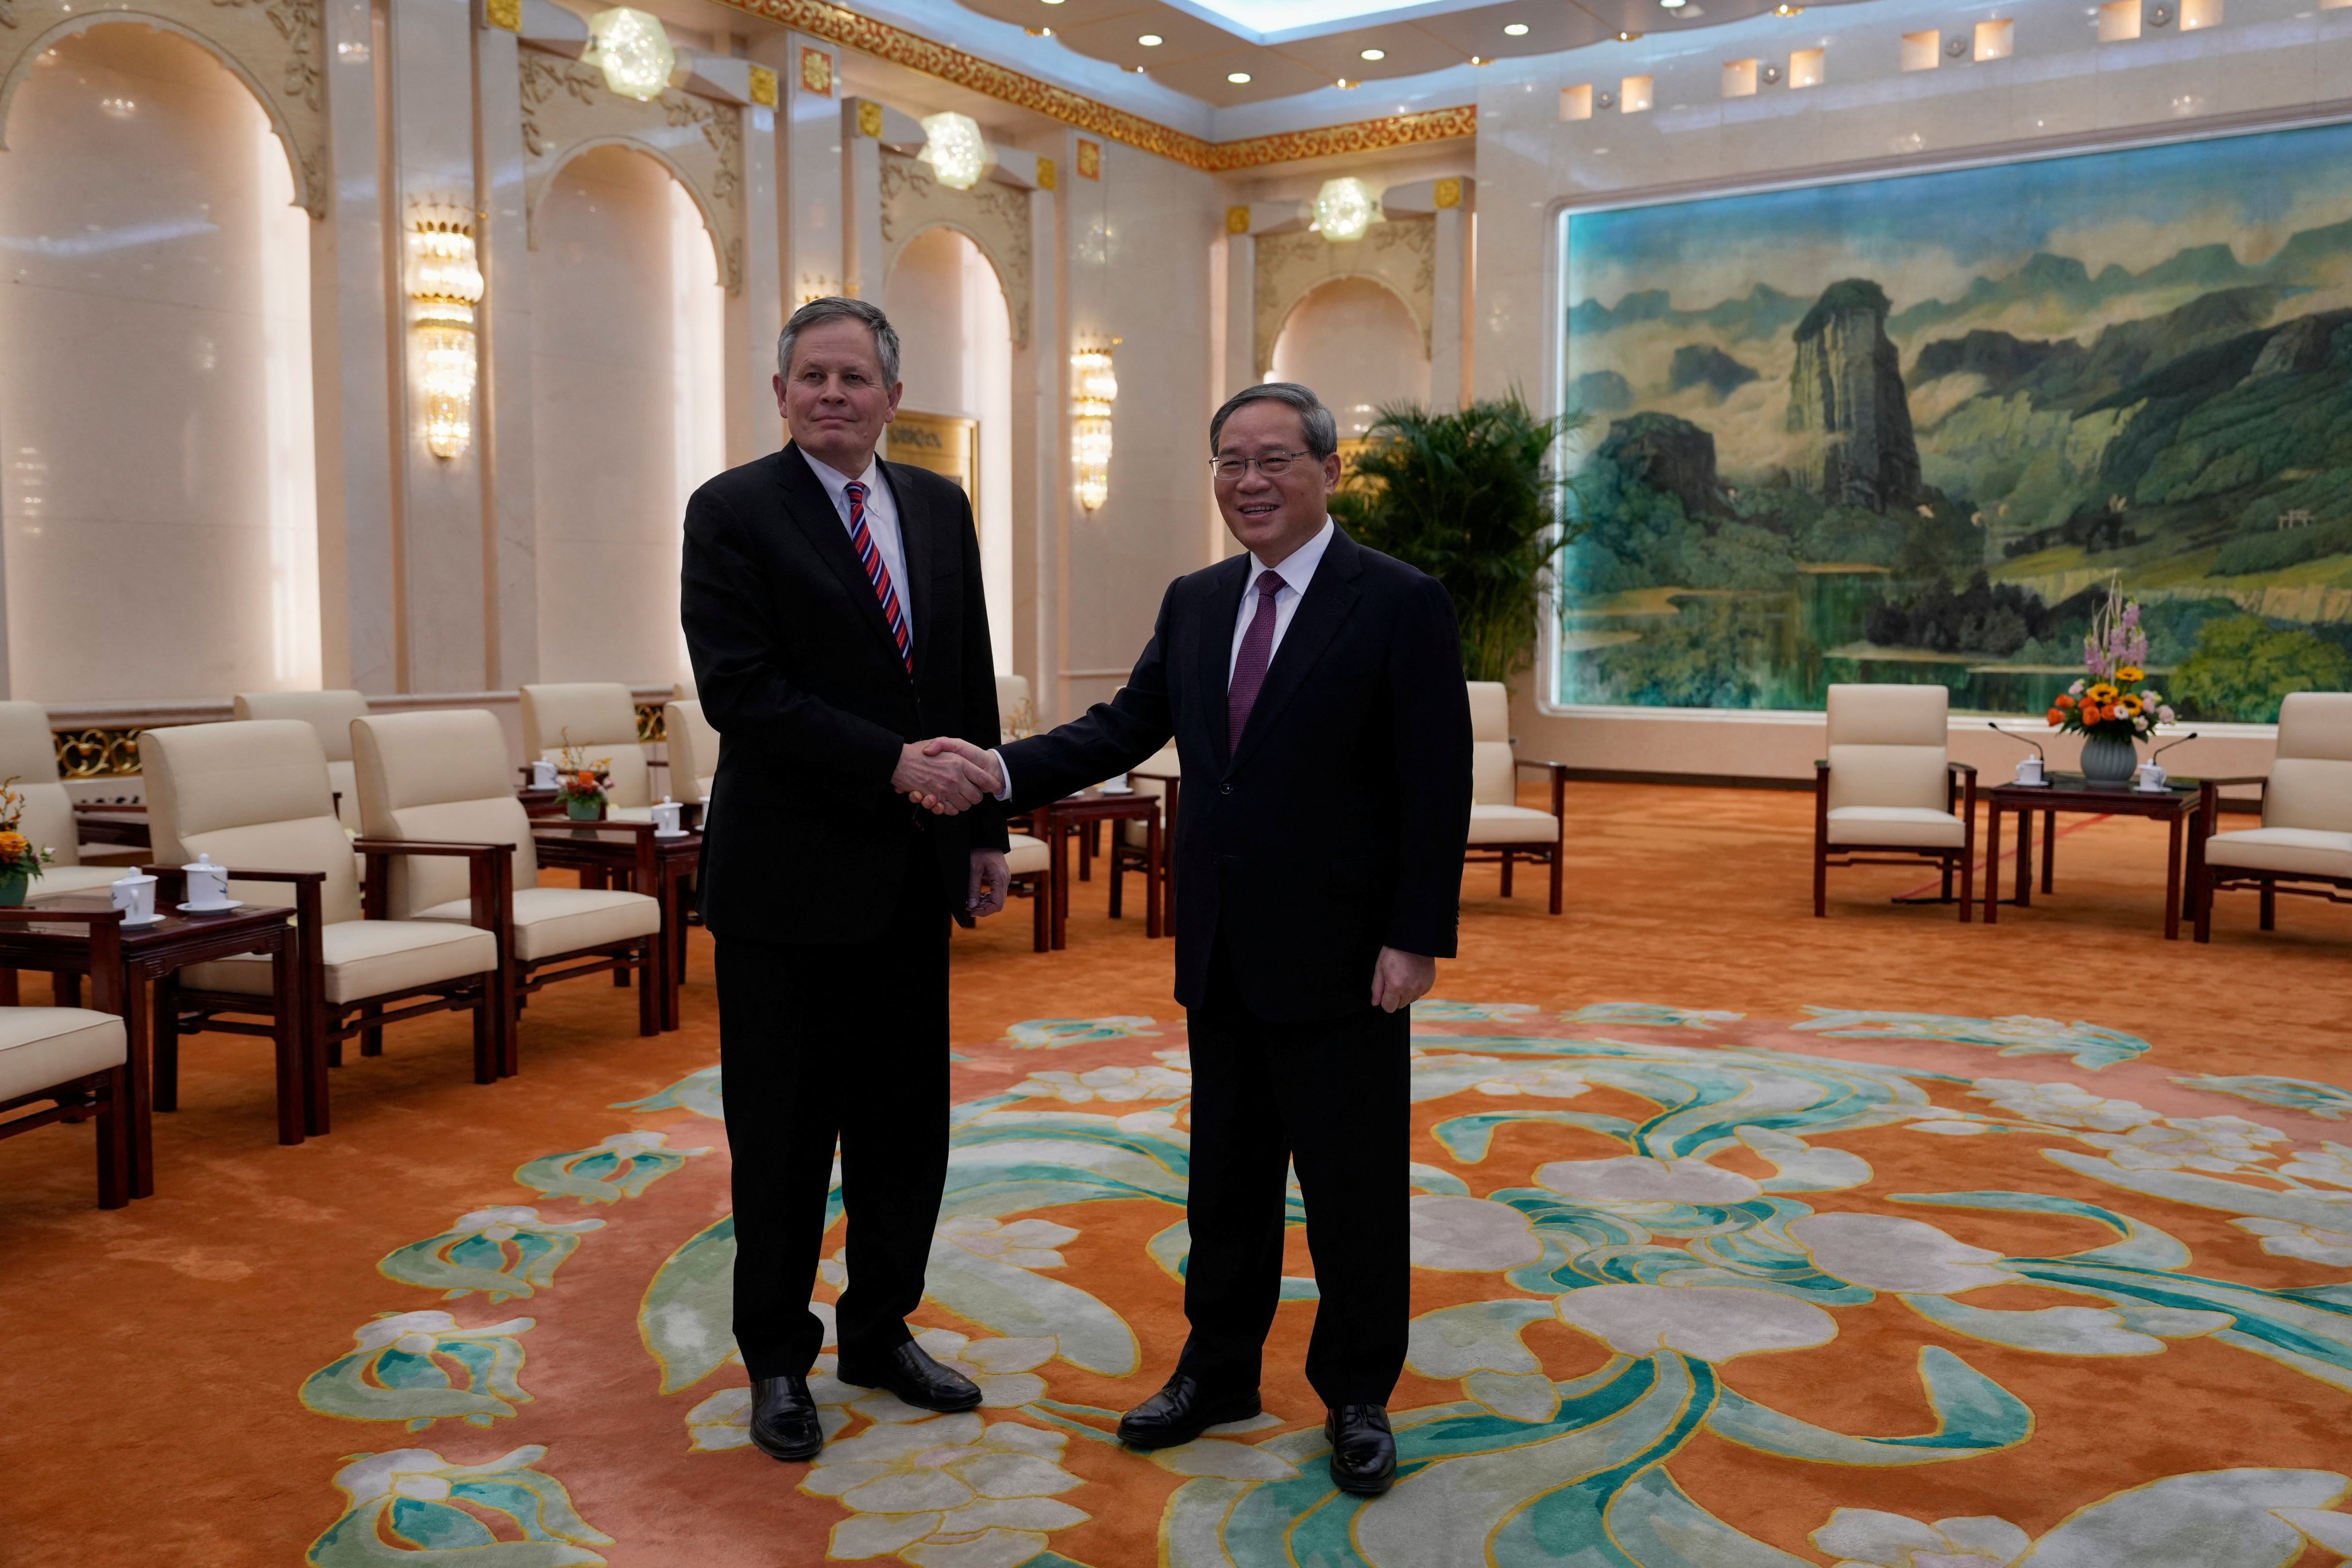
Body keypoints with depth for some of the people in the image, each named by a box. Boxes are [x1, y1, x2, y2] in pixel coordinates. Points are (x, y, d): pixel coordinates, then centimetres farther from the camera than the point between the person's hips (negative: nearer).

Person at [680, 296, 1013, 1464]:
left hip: (911, 876, 5)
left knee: (906, 1123, 13)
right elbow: (741, 689, -16)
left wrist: (985, 829, 9)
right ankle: (778, 1358, 24)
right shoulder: (733, 511, -6)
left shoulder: (939, 507, 11)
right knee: (784, 1132, 6)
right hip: (789, 875, -5)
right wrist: (891, 765, -21)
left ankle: (881, 1332, 31)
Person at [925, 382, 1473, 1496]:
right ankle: (1219, 1372, 34)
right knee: (1226, 1174, 17)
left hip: (1340, 956, -5)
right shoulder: (1194, 604, 9)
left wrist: (1416, 939, -15)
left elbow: (1437, 789, -11)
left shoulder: (1402, 605, -9)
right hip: (1221, 953, 6)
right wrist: (1005, 772, -9)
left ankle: (1357, 1399, 26)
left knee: (1353, 1183, 7)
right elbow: (1125, 727, 6)